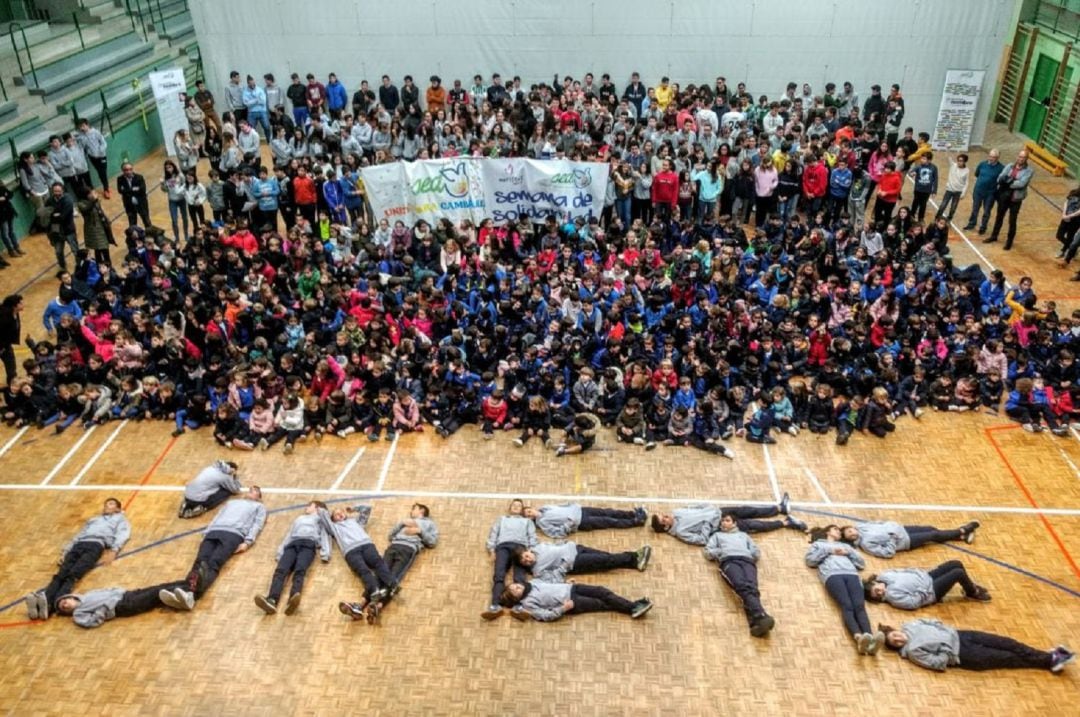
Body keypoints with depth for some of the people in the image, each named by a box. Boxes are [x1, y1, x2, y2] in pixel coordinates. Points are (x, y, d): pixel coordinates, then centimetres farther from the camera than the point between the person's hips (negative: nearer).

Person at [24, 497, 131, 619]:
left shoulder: (120, 519, 27)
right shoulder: (93, 519, 41)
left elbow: (122, 535, 8)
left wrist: (113, 551, -12)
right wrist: (65, 551, 12)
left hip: (96, 545, -4)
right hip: (79, 545, 5)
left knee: (73, 574, -31)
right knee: (61, 574, -24)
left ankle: (56, 603, -54)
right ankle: (44, 600, -48)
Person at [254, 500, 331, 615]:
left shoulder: (321, 519, 32)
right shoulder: (299, 519, 42)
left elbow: (324, 535, 15)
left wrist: (325, 554, -4)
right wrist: (280, 553, 11)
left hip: (308, 544, -3)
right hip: (292, 544, 3)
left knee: (300, 570, -34)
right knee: (280, 570, -28)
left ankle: (292, 600, -59)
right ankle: (271, 600, -52)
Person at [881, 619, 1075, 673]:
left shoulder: (909, 626, 0)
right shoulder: (912, 650, -17)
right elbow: (939, 663, -20)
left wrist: (948, 632, 2)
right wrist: (947, 648, -15)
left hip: (957, 635, 6)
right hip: (961, 654, -6)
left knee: (1005, 643, 1)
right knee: (1005, 658, -3)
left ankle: (1049, 655, 11)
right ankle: (1049, 661, 8)